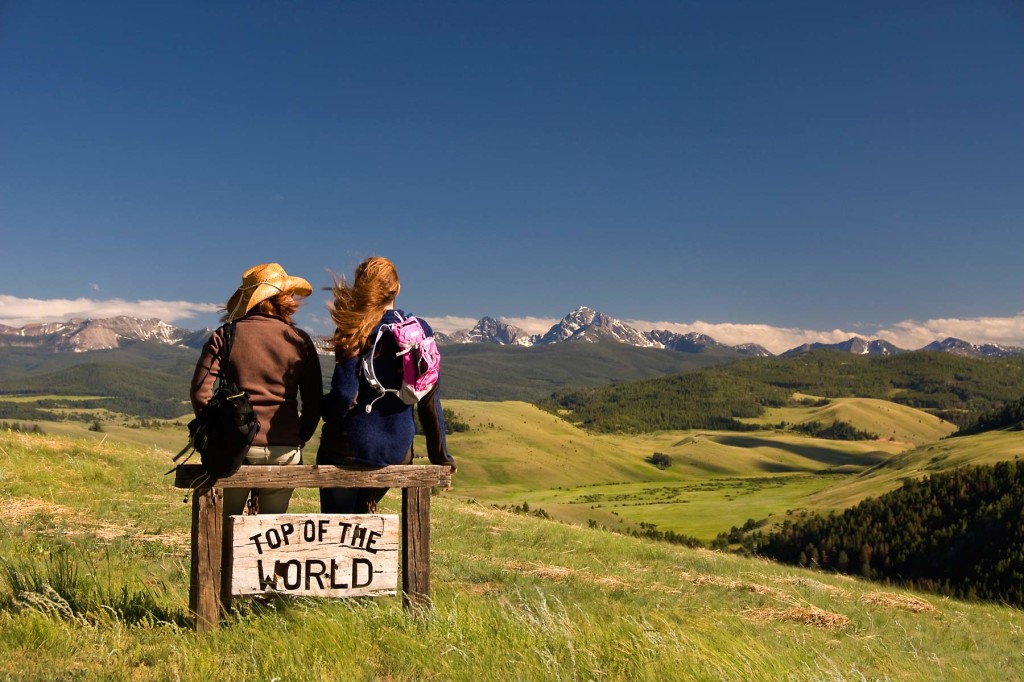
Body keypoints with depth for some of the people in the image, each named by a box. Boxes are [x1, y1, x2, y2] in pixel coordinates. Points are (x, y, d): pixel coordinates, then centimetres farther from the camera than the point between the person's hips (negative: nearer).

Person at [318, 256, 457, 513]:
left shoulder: (354, 332, -11)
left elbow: (344, 394, -18)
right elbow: (430, 401, 2)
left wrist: (325, 410, 5)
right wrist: (440, 456, 9)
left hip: (349, 446, -4)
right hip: (397, 451, 5)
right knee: (361, 511, 30)